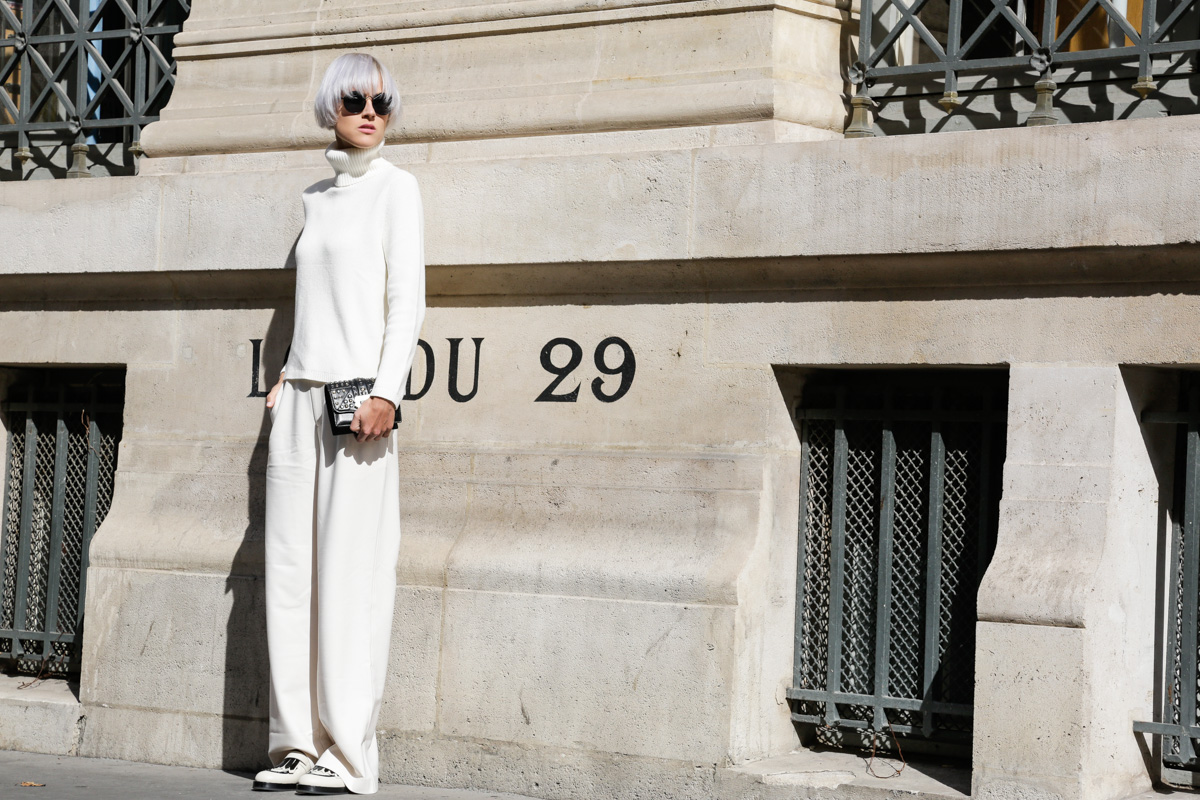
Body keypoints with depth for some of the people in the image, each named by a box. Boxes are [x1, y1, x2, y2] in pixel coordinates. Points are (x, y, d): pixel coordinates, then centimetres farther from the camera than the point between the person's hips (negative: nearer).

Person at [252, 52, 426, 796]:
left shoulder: (395, 187, 1)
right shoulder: (316, 197, 19)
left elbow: (407, 298, -6)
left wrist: (387, 392, -16)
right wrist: (286, 378, 13)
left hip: (359, 392, -6)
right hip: (301, 395, 6)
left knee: (352, 571, -9)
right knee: (291, 568, 3)